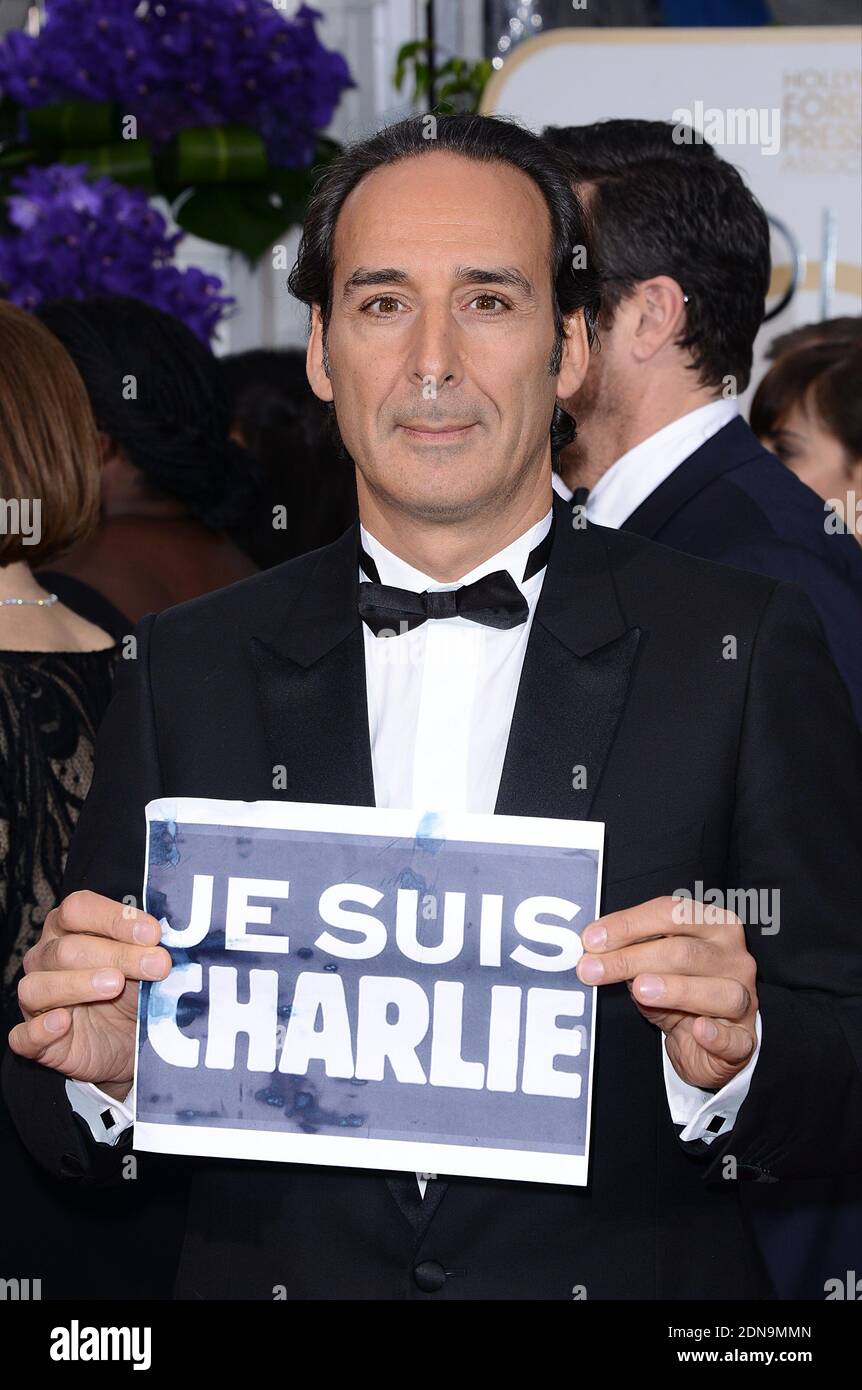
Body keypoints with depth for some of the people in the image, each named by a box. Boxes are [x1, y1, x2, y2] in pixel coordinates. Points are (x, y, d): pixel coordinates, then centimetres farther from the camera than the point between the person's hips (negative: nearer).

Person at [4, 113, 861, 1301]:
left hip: (633, 1288, -1)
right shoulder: (188, 670, 1)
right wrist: (100, 1068, -18)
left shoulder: (744, 647, -6)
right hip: (274, 1281, 2)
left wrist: (732, 1057, -27)